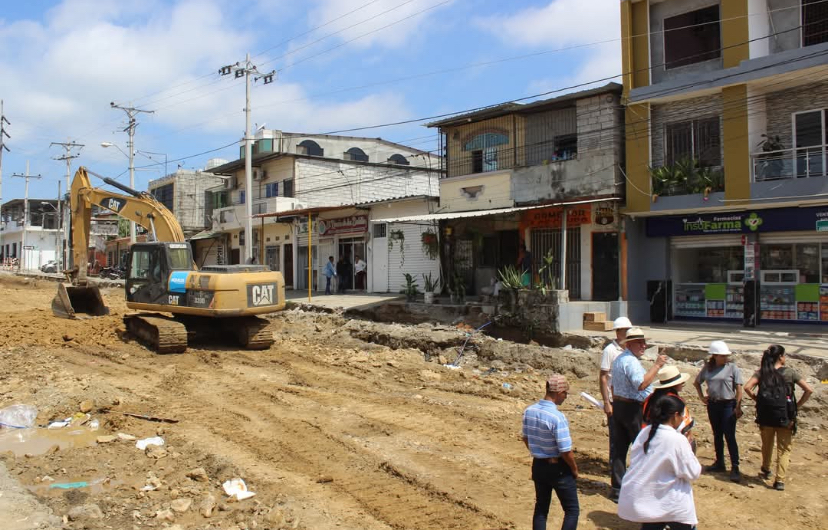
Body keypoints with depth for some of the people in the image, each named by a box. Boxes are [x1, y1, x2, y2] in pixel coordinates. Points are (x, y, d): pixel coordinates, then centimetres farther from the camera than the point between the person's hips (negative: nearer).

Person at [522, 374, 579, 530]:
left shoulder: (529, 411, -4)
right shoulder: (558, 417, -25)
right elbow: (565, 451, -22)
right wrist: (574, 469, -4)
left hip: (538, 465, 6)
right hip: (558, 468, -6)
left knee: (541, 508, 19)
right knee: (572, 510, 9)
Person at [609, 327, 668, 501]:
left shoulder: (619, 359, 15)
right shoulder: (631, 361, -18)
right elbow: (642, 384, -32)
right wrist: (657, 365, -28)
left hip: (618, 406, 10)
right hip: (633, 409, -10)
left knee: (619, 448, 9)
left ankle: (617, 488, 14)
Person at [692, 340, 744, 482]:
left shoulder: (732, 368, -8)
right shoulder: (707, 368, 4)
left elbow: (739, 389, -9)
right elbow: (697, 382, 20)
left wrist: (738, 407, -14)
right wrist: (702, 397, 11)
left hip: (728, 405, -5)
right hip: (713, 405, 5)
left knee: (729, 436, -6)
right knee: (717, 435, 15)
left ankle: (735, 468, 0)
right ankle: (719, 463, 27)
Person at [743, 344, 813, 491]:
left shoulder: (762, 372, -1)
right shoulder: (790, 372, -5)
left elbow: (747, 388, -11)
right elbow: (809, 390, -7)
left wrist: (758, 400, 3)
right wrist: (797, 405, 2)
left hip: (766, 415, 2)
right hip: (785, 416, -2)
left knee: (766, 445, 22)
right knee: (783, 449, 8)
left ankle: (766, 470, 41)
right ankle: (780, 480, 1)